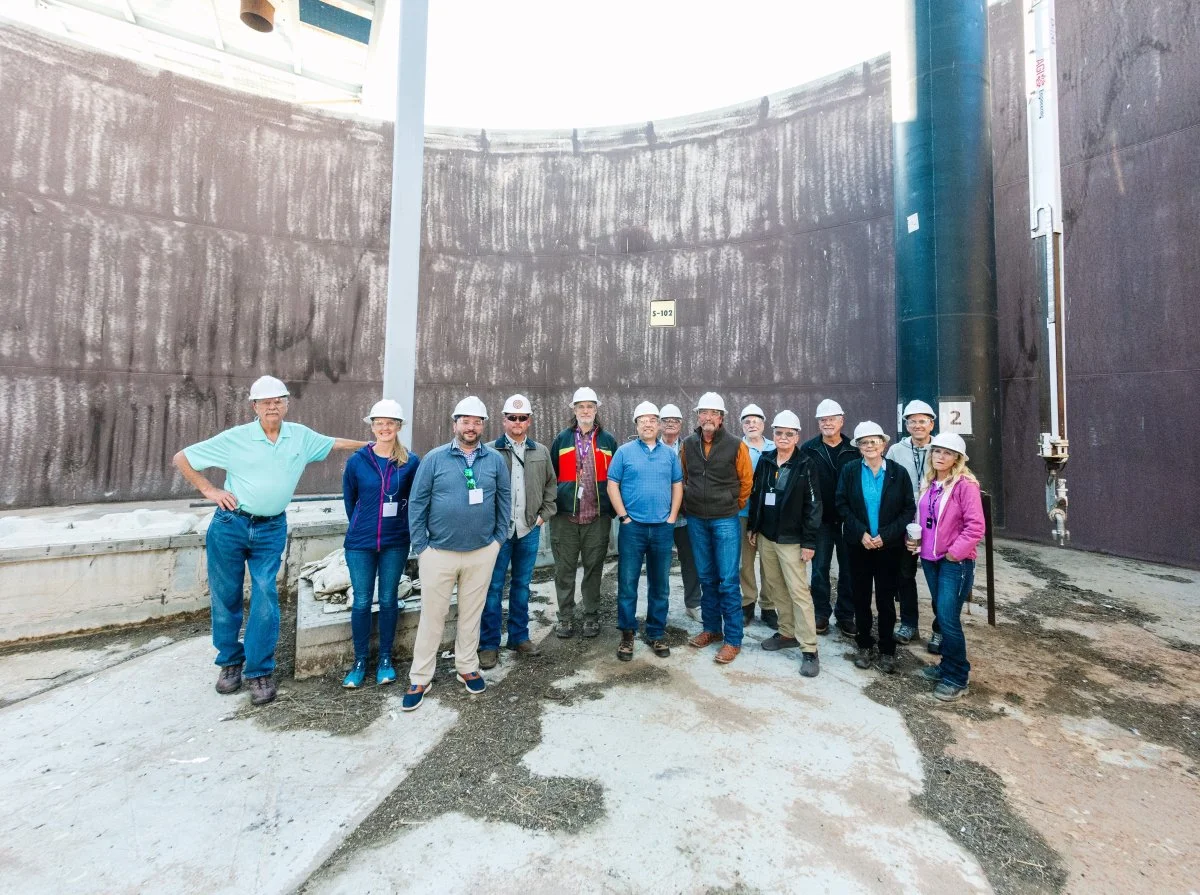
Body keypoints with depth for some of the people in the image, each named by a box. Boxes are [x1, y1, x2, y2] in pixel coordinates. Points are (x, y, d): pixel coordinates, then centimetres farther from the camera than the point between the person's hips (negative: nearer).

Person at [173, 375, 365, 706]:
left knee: (266, 598, -3)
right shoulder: (235, 438, -6)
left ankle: (260, 671, 10)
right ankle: (230, 662, 30)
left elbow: (334, 443, 16)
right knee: (225, 597, 10)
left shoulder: (301, 436, 1)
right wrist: (209, 491, -4)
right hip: (230, 524, -1)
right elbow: (181, 459, 2)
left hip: (271, 529, 1)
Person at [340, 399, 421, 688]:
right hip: (360, 543, 1)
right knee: (361, 602, 7)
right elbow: (349, 499, 9)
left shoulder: (411, 461, -6)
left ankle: (385, 659, 27)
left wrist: (399, 523, 6)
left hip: (395, 543, 0)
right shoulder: (357, 460, -4)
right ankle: (360, 662, 25)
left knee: (388, 600, 10)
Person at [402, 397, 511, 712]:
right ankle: (420, 679, 24)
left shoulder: (495, 460, 0)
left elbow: (504, 500, 6)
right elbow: (417, 503, -3)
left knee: (471, 613, 16)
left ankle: (467, 668, 34)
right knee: (432, 617, 9)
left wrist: (499, 538, 3)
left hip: (482, 553, 2)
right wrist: (421, 546, -5)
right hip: (438, 553, -1)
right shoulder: (434, 458, -4)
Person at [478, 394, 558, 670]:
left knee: (522, 585, 14)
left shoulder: (541, 452, 7)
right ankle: (489, 644, 18)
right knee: (493, 587, 4)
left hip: (529, 530, 3)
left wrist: (544, 514, 8)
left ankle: (519, 636, 28)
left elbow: (551, 485, 16)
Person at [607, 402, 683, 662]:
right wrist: (623, 516, -8)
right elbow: (612, 485, -2)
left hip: (662, 528, 3)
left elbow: (677, 485, 10)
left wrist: (672, 517, 1)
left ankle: (656, 634, 26)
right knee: (627, 583, 3)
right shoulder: (624, 451, 0)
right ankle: (627, 635, 18)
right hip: (632, 527, -2)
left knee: (660, 585, 11)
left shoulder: (670, 453, 8)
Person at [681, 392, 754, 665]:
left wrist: (734, 506, 8)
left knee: (728, 581, -1)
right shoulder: (688, 444, 1)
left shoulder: (736, 445, -9)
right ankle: (711, 628, 29)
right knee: (706, 578, 15)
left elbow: (746, 481, 1)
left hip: (725, 520, -3)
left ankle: (733, 639, 11)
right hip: (695, 520, 4)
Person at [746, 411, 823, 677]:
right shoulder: (764, 461, 6)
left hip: (791, 539, -5)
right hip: (765, 536, 5)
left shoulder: (804, 465, -7)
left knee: (799, 591, -3)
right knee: (776, 587, 14)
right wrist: (753, 527, 11)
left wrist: (809, 541, -12)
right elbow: (755, 495, 12)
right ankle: (787, 632, 30)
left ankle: (809, 650, 4)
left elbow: (813, 505, -9)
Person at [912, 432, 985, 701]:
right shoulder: (929, 484, 9)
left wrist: (956, 551, -17)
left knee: (948, 617, -6)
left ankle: (957, 679, 10)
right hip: (930, 558, 7)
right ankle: (948, 666, 30)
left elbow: (975, 525, -15)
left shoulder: (966, 484, -12)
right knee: (941, 613, 15)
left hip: (956, 561, -7)